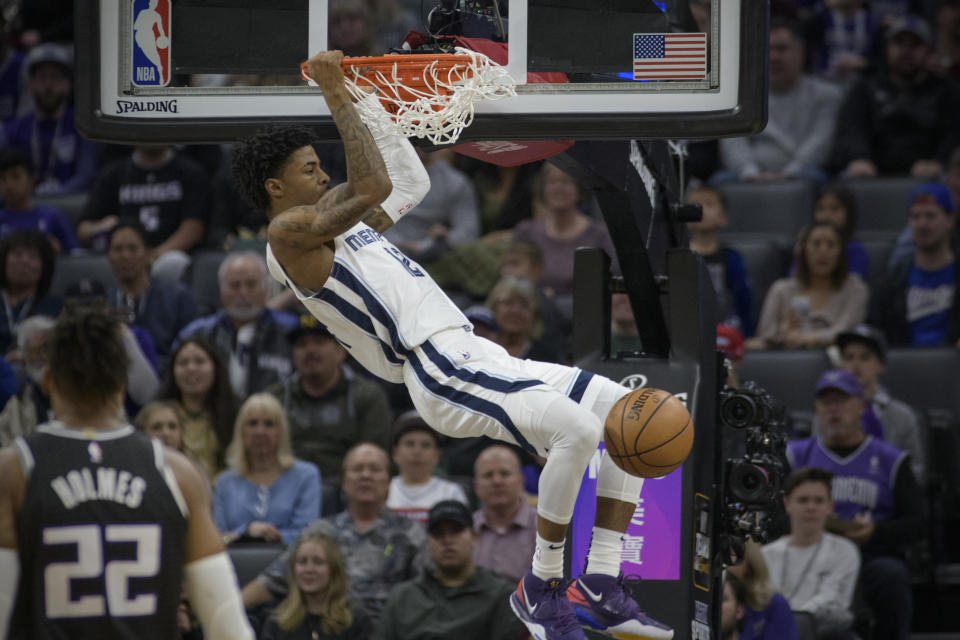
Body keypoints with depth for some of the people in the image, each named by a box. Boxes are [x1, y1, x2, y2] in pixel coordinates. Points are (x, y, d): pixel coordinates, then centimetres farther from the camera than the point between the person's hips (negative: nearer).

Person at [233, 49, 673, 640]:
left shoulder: (338, 225, 25)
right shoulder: (289, 233, -5)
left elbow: (411, 183, 36)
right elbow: (372, 187, -18)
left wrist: (370, 97, 30)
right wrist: (336, 96, -13)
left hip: (475, 358, 10)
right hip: (442, 374, -10)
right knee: (576, 427, -30)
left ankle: (604, 586, 0)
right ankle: (543, 587, -13)